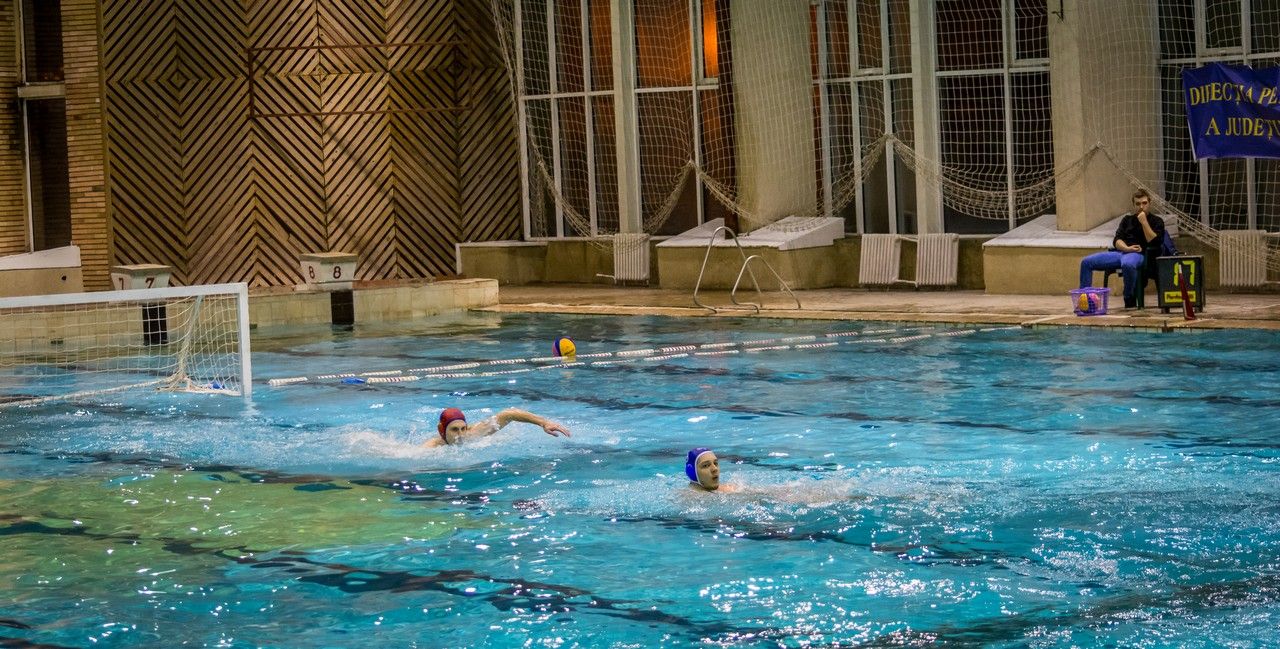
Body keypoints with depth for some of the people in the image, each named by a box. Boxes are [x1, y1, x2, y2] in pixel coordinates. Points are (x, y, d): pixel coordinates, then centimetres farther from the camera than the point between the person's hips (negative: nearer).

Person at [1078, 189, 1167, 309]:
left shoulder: (1156, 221, 12)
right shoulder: (1127, 219, 24)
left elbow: (1154, 242, -5)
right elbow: (1116, 240, 11)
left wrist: (1144, 222, -8)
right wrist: (1127, 248, -10)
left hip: (1139, 255, -5)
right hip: (1120, 252, 5)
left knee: (1127, 264, -43)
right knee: (1086, 262, -12)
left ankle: (1130, 301, -25)